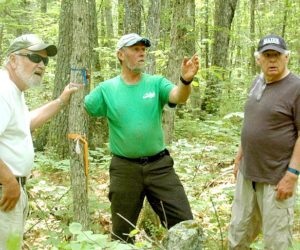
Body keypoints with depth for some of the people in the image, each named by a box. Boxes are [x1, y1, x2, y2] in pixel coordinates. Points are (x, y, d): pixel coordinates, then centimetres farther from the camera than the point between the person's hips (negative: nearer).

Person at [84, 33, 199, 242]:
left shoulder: (156, 83, -2)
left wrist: (186, 80, -42)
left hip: (159, 165, 0)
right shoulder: (107, 89, -1)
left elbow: (178, 97, -20)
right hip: (125, 168, 0)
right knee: (122, 233, 16)